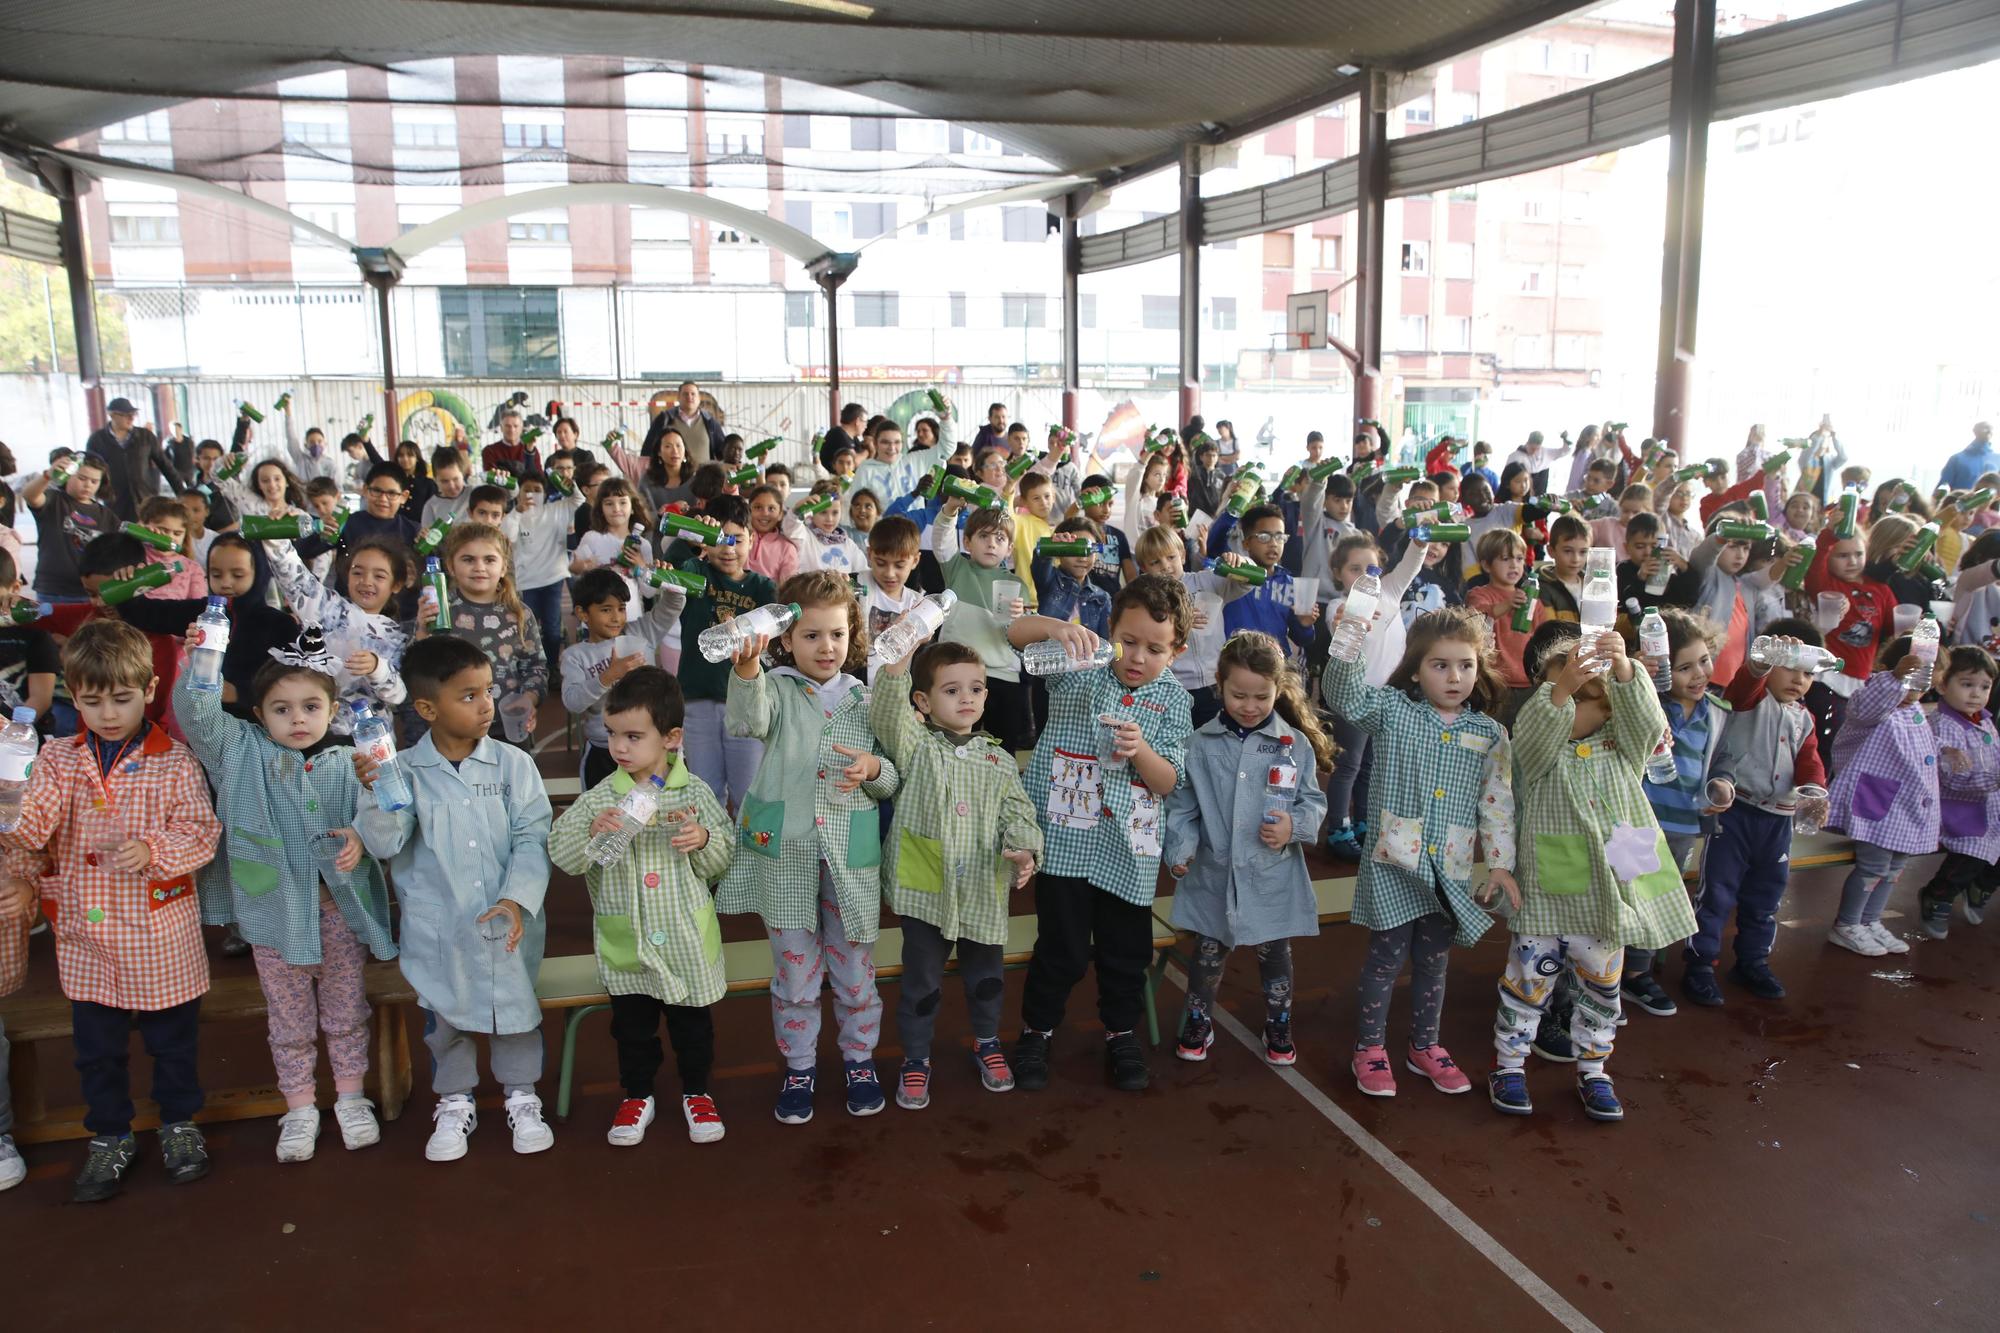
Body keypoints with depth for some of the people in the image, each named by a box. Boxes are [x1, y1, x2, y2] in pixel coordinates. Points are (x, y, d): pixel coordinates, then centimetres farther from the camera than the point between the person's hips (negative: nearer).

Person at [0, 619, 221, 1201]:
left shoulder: (173, 761, -7)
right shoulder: (58, 760, 2)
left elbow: (202, 831, -10)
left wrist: (153, 851, -26)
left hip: (160, 932, -2)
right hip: (86, 934, 3)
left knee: (173, 1037, 13)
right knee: (97, 1046, 15)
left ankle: (179, 1123, 34)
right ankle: (109, 1136, 33)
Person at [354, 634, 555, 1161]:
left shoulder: (513, 765, -8)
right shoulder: (403, 771, -7)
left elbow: (532, 837, -10)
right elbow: (385, 845, -13)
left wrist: (517, 899, -21)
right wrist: (376, 795, -29)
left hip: (507, 925, 0)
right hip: (437, 930, 0)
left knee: (517, 1009, 12)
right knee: (444, 1018, 15)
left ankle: (521, 1097, 34)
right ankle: (454, 1103, 37)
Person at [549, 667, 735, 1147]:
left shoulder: (694, 794, -7)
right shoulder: (599, 798, -7)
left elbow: (723, 861, -1)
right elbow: (561, 855, -11)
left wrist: (704, 840, -22)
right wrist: (591, 833, -28)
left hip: (686, 936, 0)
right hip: (625, 941, 1)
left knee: (693, 1021, 15)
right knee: (632, 1025, 16)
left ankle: (697, 1093, 36)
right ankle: (636, 1096, 37)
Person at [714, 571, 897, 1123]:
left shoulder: (866, 699, 6)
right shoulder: (778, 689, -1)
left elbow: (893, 781, 11)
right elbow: (748, 720, -26)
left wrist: (875, 770, -13)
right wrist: (746, 672, -46)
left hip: (851, 855, 2)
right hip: (786, 852, -1)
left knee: (855, 969, 12)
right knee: (794, 971, 9)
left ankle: (859, 1058, 34)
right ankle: (799, 1067, 29)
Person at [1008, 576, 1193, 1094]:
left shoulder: (1172, 700, 1)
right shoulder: (1079, 668, -2)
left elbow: (1168, 783, -3)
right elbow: (1015, 633, -11)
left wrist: (1140, 750, -23)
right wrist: (1055, 626, -32)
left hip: (1127, 847, 2)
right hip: (1065, 837, -2)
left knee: (1127, 948, 13)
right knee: (1063, 945, 2)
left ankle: (1122, 1033, 36)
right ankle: (1037, 1031, 26)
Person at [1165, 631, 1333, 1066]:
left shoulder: (1295, 745, -6)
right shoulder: (1200, 744, -6)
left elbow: (1314, 801, 1)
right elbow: (1182, 805, -4)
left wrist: (1294, 825, -18)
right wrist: (1180, 848, -17)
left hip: (1273, 878, 0)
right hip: (1214, 874, 0)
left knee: (1274, 955, 16)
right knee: (1208, 953, 15)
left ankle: (1278, 1026, 38)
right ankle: (1198, 1022, 36)